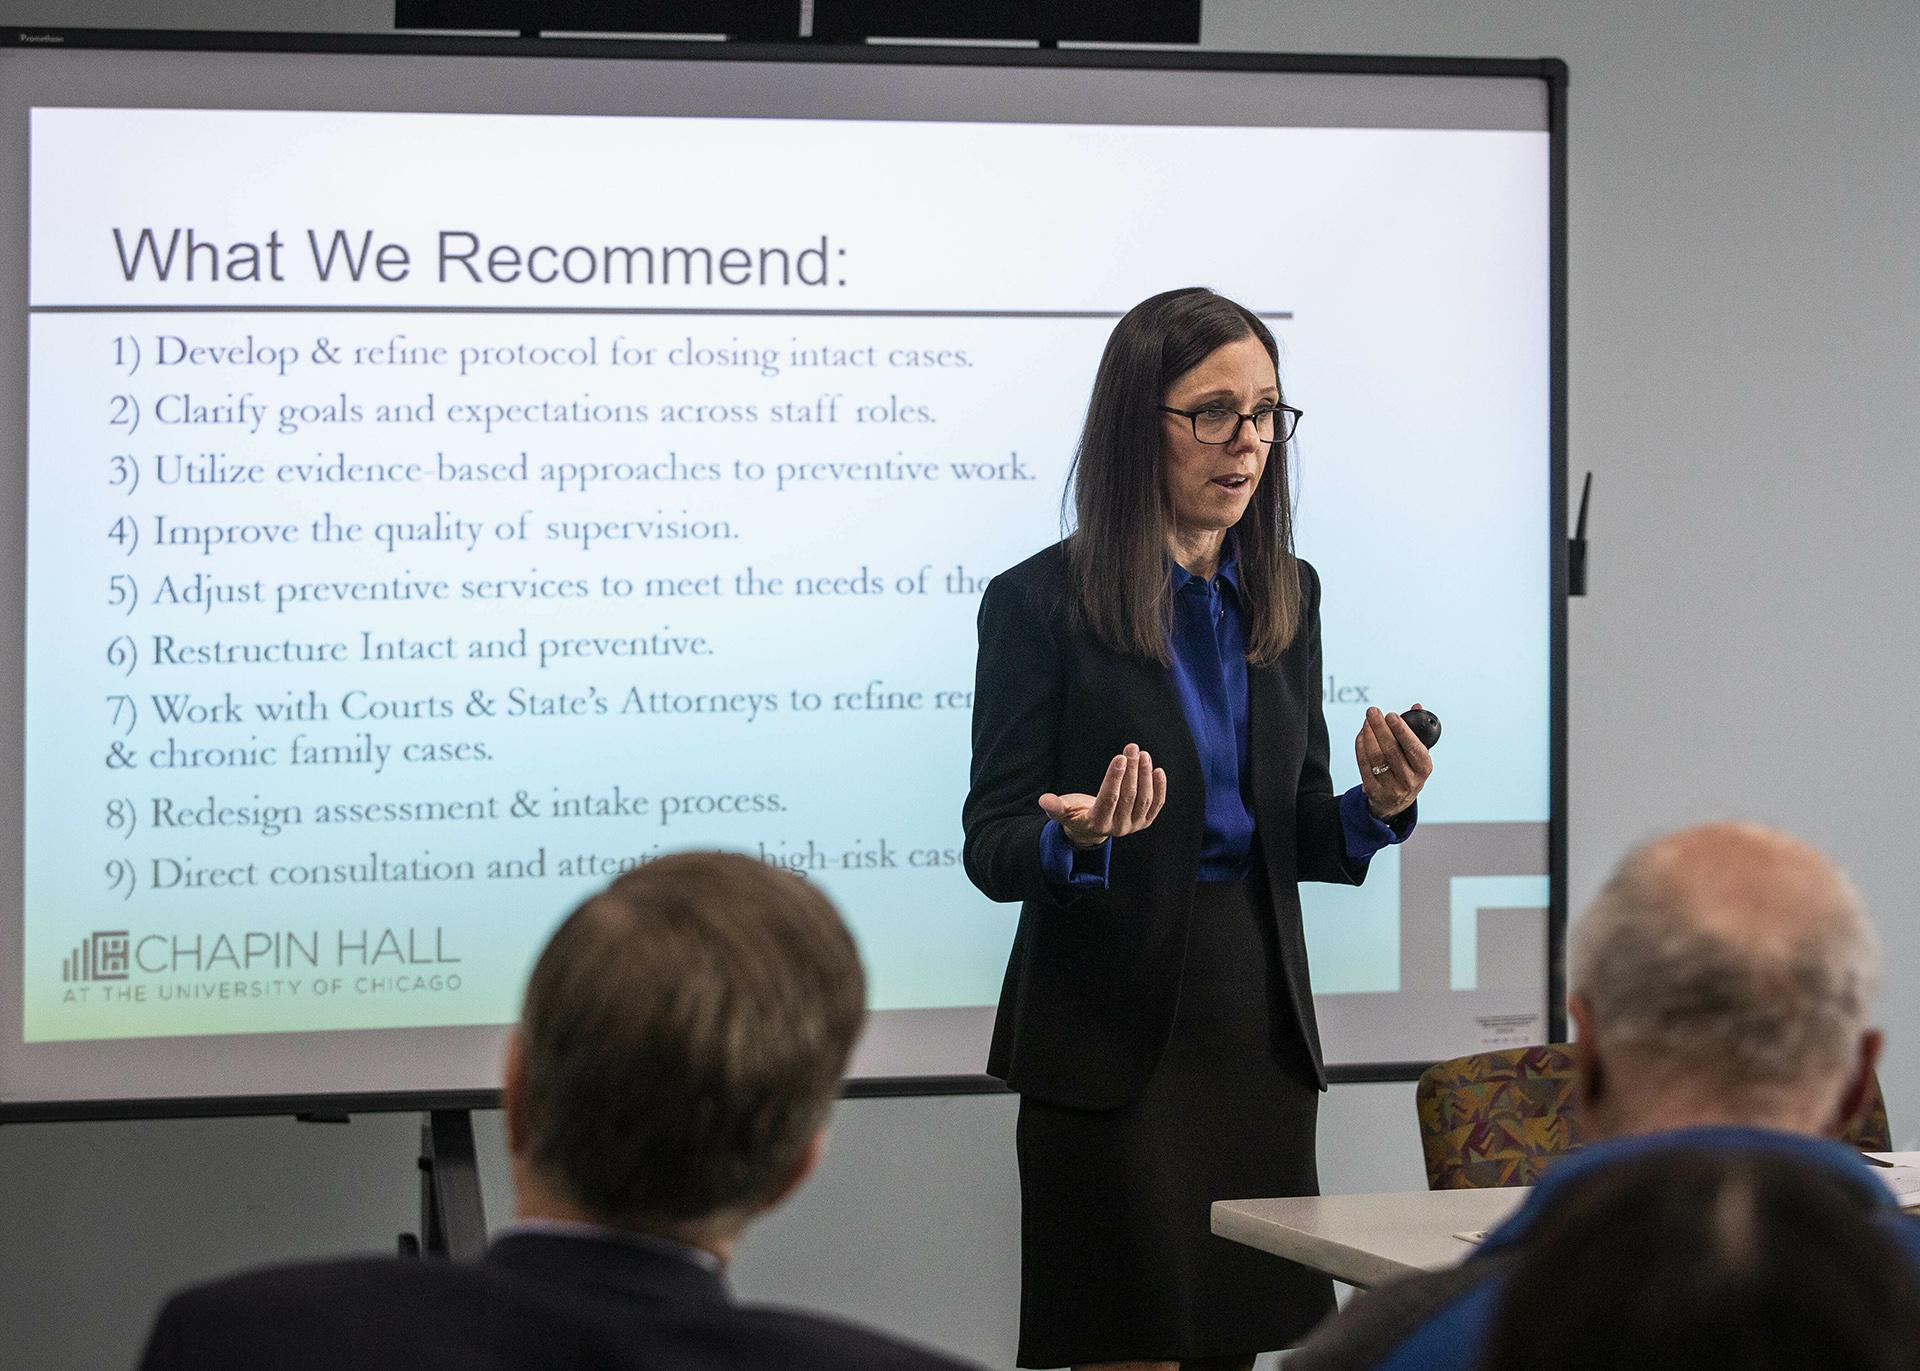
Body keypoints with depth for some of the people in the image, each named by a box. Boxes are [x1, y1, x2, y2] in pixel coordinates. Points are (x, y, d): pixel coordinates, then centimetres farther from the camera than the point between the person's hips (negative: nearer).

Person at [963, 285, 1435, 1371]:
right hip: (1111, 1042, -5)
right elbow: (993, 848, -7)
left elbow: (1293, 837, 14)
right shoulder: (1042, 603, -7)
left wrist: (1376, 809, -7)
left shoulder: (1284, 597, 9)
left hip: (1260, 1030, 5)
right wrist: (1081, 836, -29)